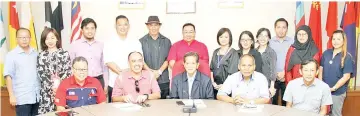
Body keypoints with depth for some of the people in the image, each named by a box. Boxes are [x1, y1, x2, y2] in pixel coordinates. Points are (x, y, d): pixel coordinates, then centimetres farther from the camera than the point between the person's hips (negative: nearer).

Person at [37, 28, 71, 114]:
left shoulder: (64, 53, 4)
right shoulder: (41, 56, 6)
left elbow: (68, 72, -2)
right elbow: (41, 74, -1)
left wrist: (59, 85, -13)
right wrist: (52, 86, -11)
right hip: (47, 91, 1)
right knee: (48, 112, -1)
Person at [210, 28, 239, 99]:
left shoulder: (233, 53, -5)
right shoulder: (216, 52, 13)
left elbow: (233, 72, -10)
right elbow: (211, 69, 12)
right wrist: (213, 82, 0)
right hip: (215, 86, 5)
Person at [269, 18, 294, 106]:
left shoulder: (292, 42, 3)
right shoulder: (270, 42, 4)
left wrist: (285, 72, -8)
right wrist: (275, 74, -7)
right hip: (273, 78, 0)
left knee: (286, 103, 4)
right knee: (272, 102, 2)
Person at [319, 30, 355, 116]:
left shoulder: (347, 57, -10)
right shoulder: (326, 53, 2)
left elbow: (346, 76, -13)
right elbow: (321, 69, 6)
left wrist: (333, 88, -15)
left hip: (338, 92, -4)